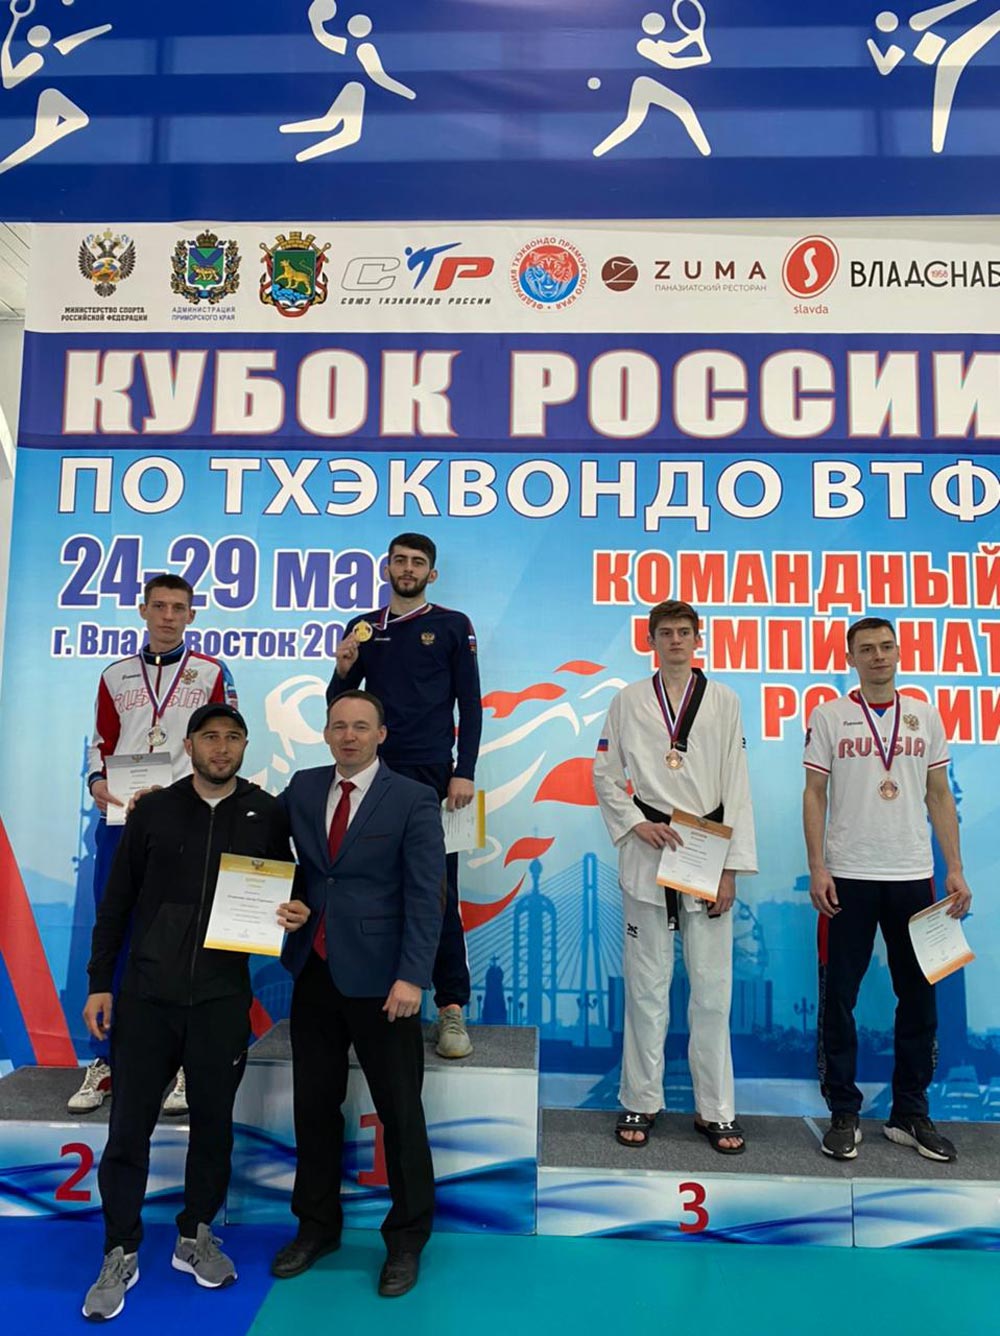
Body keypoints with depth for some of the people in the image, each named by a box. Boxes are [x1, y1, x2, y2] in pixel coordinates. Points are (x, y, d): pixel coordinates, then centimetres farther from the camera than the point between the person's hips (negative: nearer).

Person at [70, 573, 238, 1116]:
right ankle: (104, 1063, 18)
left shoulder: (212, 674, 5)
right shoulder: (115, 676, 14)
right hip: (120, 820, 3)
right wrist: (97, 783, -2)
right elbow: (101, 742, 17)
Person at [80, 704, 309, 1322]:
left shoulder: (269, 815, -1)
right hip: (147, 993, 0)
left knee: (213, 1124, 12)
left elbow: (285, 890, 8)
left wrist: (298, 913, -14)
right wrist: (100, 983, 2)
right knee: (129, 1127, 6)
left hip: (222, 997, 0)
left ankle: (195, 1237, 32)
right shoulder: (154, 811, 0)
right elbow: (116, 901, 4)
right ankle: (121, 1254, 25)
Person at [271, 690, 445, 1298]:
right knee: (315, 1105, 16)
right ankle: (317, 1226, 36)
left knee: (400, 1112, 8)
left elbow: (426, 896, -12)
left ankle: (407, 1240, 27)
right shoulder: (302, 788, 6)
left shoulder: (414, 800, -8)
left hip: (379, 979, -4)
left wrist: (411, 977, -18)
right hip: (313, 971, 5)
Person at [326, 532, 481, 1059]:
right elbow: (338, 706, 14)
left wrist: (464, 772, -6)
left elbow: (470, 704, 3)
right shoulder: (363, 627, 14)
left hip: (431, 776, -3)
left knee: (438, 894, -3)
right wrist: (342, 670, -7)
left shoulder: (451, 625, 7)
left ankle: (451, 1010, 3)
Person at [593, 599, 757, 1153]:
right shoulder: (629, 701, 7)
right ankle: (640, 1103, 19)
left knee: (712, 987, 3)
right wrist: (637, 824, -9)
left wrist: (732, 867, -3)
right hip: (648, 853, 0)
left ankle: (716, 1110, 16)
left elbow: (736, 786, 2)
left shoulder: (723, 701, 6)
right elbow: (605, 775, 6)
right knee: (647, 985, 6)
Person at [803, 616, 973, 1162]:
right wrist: (817, 868, -9)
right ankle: (844, 1114, 18)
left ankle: (910, 1114, 25)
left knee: (919, 998, 10)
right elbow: (814, 794, -2)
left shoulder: (925, 715, 8)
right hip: (848, 877, -3)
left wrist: (955, 869, 3)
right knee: (839, 997, 4)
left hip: (914, 875, 3)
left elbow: (939, 796, 9)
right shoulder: (828, 716, 0)